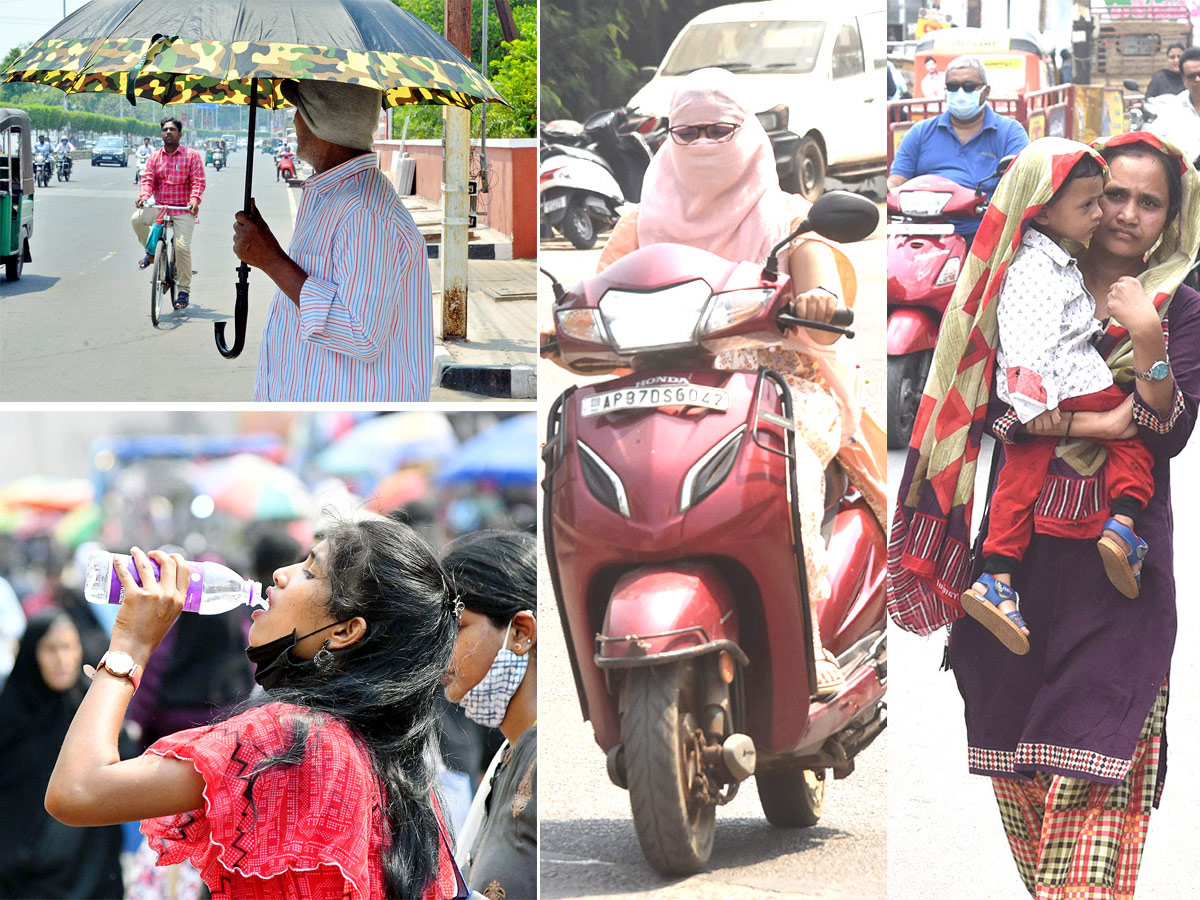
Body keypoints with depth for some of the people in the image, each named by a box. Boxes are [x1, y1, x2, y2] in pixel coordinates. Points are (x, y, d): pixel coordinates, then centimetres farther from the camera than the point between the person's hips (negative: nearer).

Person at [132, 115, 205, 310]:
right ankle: (151, 250, 2)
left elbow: (198, 181, -5)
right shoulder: (154, 157, 11)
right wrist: (144, 196, -21)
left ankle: (183, 290, -1)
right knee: (138, 219, -27)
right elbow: (147, 179, 1)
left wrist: (194, 199, -24)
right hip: (158, 206, 3)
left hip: (183, 209, -3)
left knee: (182, 246, -15)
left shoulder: (191, 156, 2)